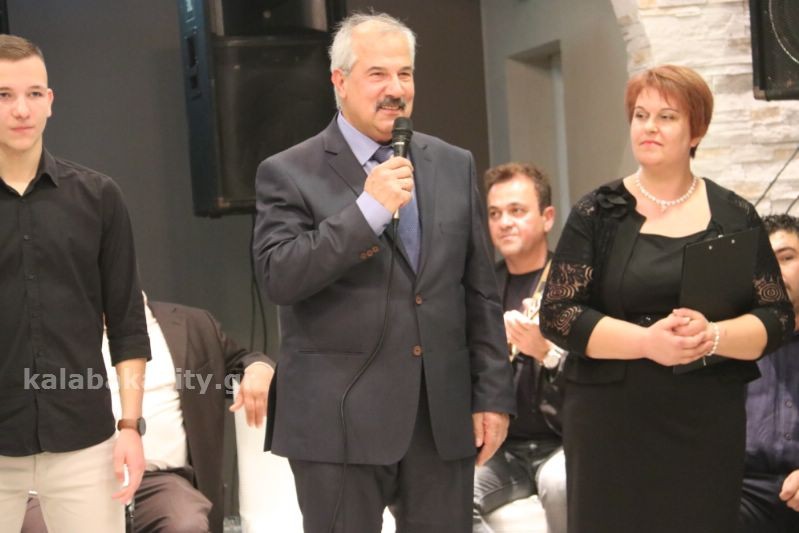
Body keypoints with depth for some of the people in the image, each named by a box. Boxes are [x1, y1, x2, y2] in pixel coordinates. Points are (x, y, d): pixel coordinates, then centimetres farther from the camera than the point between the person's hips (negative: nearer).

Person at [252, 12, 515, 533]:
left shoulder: (455, 165, 10)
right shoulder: (289, 173, -2)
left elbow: (480, 293, 10)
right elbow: (280, 278, -14)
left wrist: (493, 394, 7)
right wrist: (367, 208, -18)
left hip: (445, 415, 4)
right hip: (340, 419, -3)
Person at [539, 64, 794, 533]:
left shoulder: (735, 217, 3)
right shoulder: (597, 214, 1)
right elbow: (558, 314, -5)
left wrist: (713, 336, -19)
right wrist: (646, 340, -18)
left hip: (709, 425, 1)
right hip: (611, 425, -1)